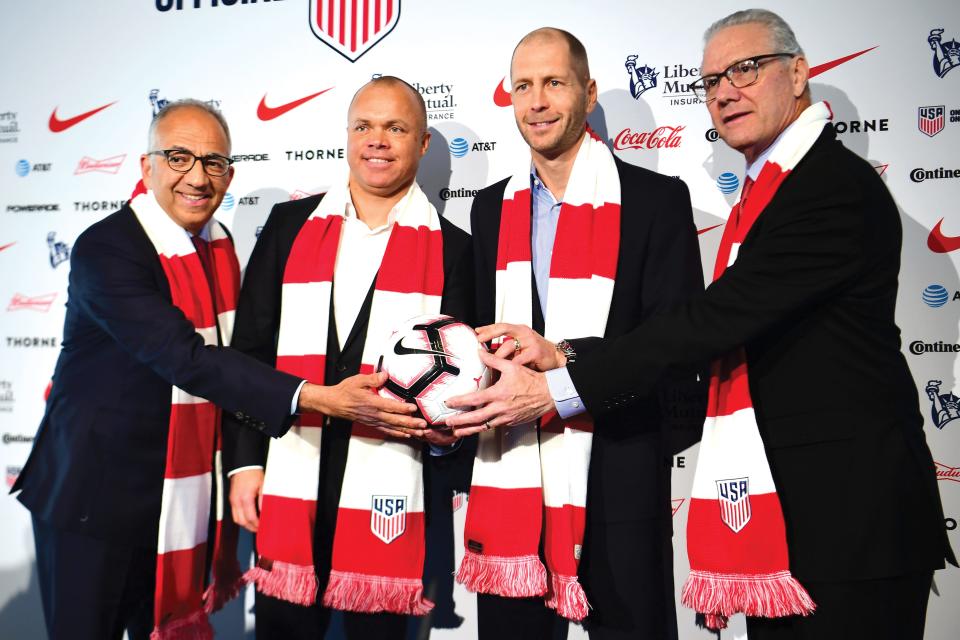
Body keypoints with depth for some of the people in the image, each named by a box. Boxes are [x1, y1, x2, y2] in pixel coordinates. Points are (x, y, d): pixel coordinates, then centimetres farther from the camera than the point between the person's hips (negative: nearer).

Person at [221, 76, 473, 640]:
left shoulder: (452, 249, 3)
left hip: (390, 492, -1)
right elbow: (250, 350, 7)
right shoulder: (289, 225, 8)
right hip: (289, 485, 2)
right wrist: (244, 461, 2)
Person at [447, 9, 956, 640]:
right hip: (776, 502, 8)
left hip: (848, 511, -8)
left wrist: (556, 389, -20)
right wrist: (565, 357, -4)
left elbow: (715, 321, -23)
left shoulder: (840, 187, -15)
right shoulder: (765, 192, 14)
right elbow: (718, 331, 6)